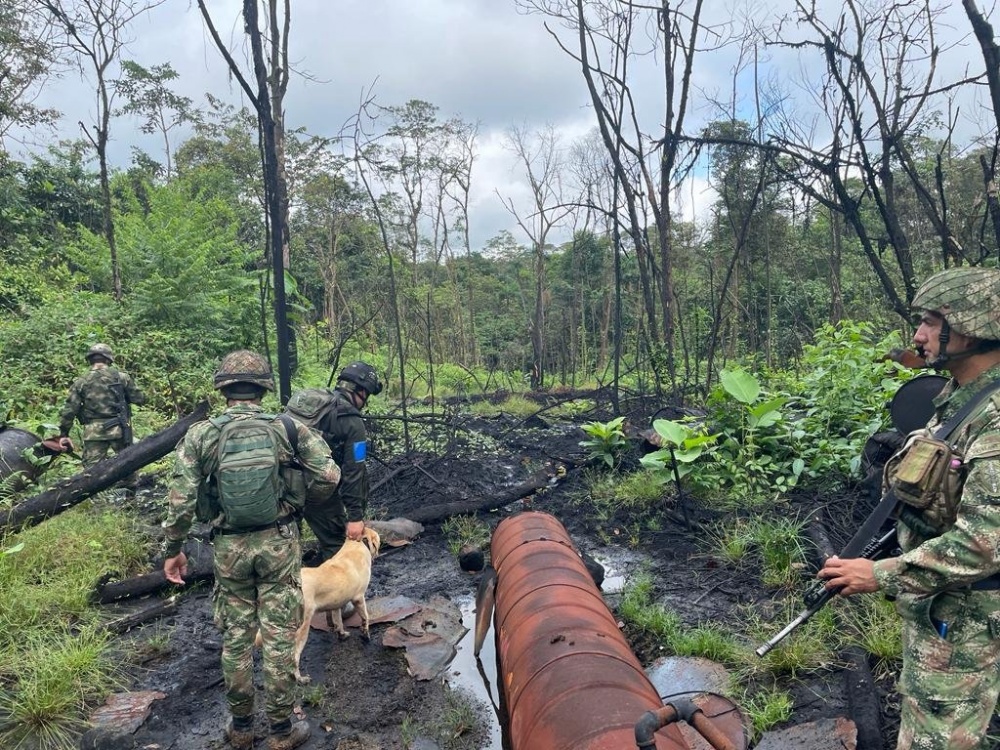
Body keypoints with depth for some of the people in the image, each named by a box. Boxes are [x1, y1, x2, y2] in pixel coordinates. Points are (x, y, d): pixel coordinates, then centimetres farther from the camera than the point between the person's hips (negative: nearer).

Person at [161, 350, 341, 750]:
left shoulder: (199, 435, -6)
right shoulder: (289, 427, -7)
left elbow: (181, 501, -7)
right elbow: (330, 476, -8)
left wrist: (172, 549, 6)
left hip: (230, 547, 1)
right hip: (279, 543, -1)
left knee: (236, 637, 17)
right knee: (279, 637, 9)